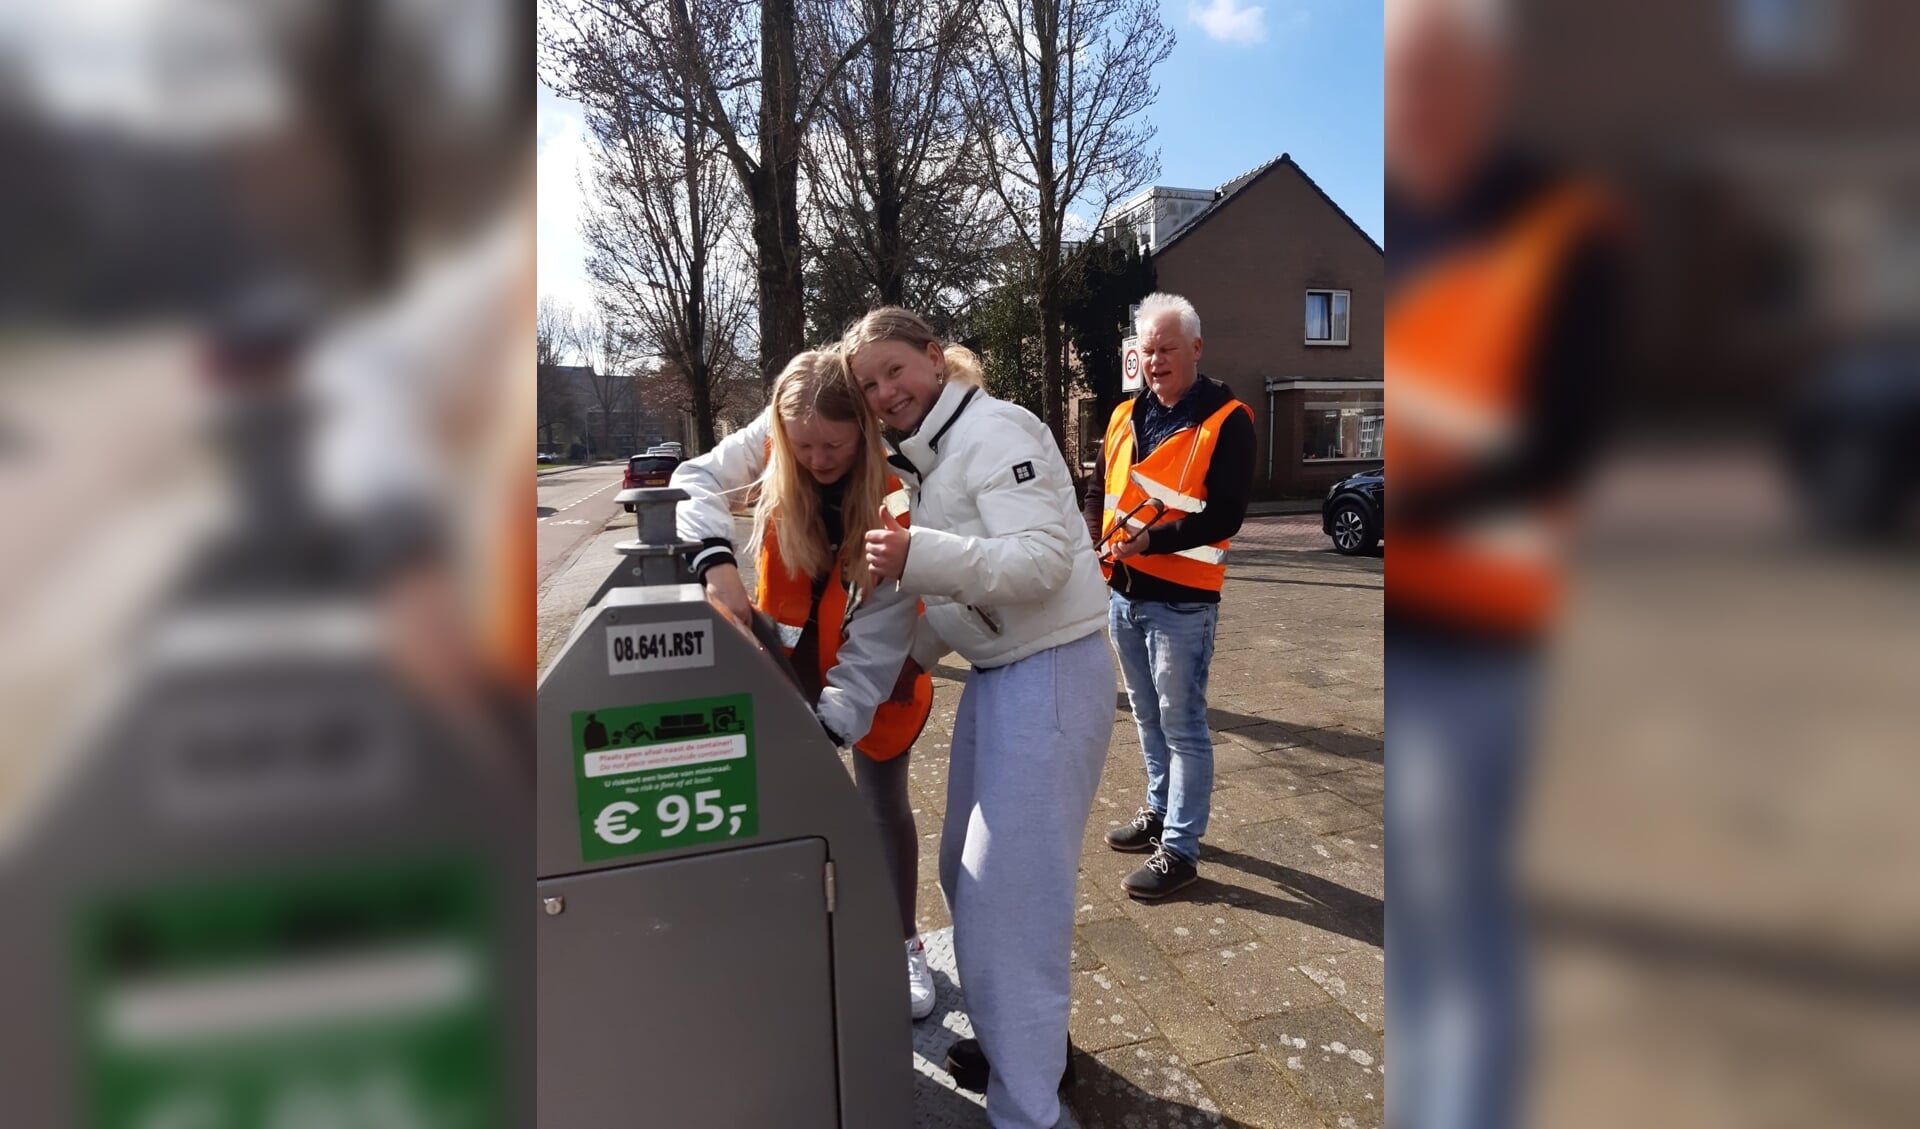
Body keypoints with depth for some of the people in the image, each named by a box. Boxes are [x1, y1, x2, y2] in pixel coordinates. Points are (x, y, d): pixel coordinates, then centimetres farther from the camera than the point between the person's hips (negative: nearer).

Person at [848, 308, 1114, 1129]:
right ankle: (1015, 1037, 37)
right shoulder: (933, 453, 15)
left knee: (1009, 889, -8)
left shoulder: (991, 431, -13)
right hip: (997, 672, 10)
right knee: (968, 873, 17)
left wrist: (919, 555, -33)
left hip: (1050, 673, -10)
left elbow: (1042, 560, -24)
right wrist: (912, 651, 13)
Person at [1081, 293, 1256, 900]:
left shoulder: (1227, 421, -9)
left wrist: (1152, 540, -27)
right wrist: (1095, 537, -2)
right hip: (1123, 593, 7)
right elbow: (1099, 491, 17)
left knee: (1183, 727, 1)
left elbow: (1224, 516, -16)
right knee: (1148, 718, 20)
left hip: (1182, 599, -7)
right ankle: (1160, 811, 37)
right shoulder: (1125, 416, 10)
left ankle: (1179, 848, 11)